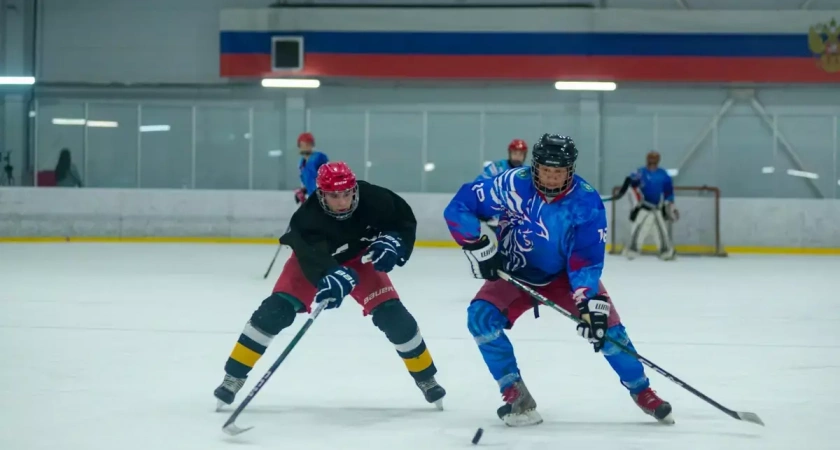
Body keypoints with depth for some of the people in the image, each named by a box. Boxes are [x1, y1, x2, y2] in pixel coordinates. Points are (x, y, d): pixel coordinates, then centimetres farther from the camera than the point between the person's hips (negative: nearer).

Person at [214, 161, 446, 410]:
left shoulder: (372, 199, -31)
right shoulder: (307, 219, -39)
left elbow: (404, 220, -13)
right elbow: (315, 260, -50)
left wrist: (392, 242, -32)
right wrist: (334, 276, -71)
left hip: (360, 258, 2)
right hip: (315, 259, -2)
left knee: (393, 315, -11)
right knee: (275, 310, -19)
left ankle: (426, 378, 10)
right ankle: (234, 377, -9)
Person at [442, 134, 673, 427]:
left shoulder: (587, 202, -22)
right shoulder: (513, 185, -23)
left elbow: (586, 259, -25)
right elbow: (459, 207, -17)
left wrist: (591, 301, -38)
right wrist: (479, 246, -26)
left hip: (565, 274, 0)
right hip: (514, 274, 0)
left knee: (605, 324, -12)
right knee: (482, 316, -24)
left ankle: (642, 392, 11)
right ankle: (516, 397, -15)